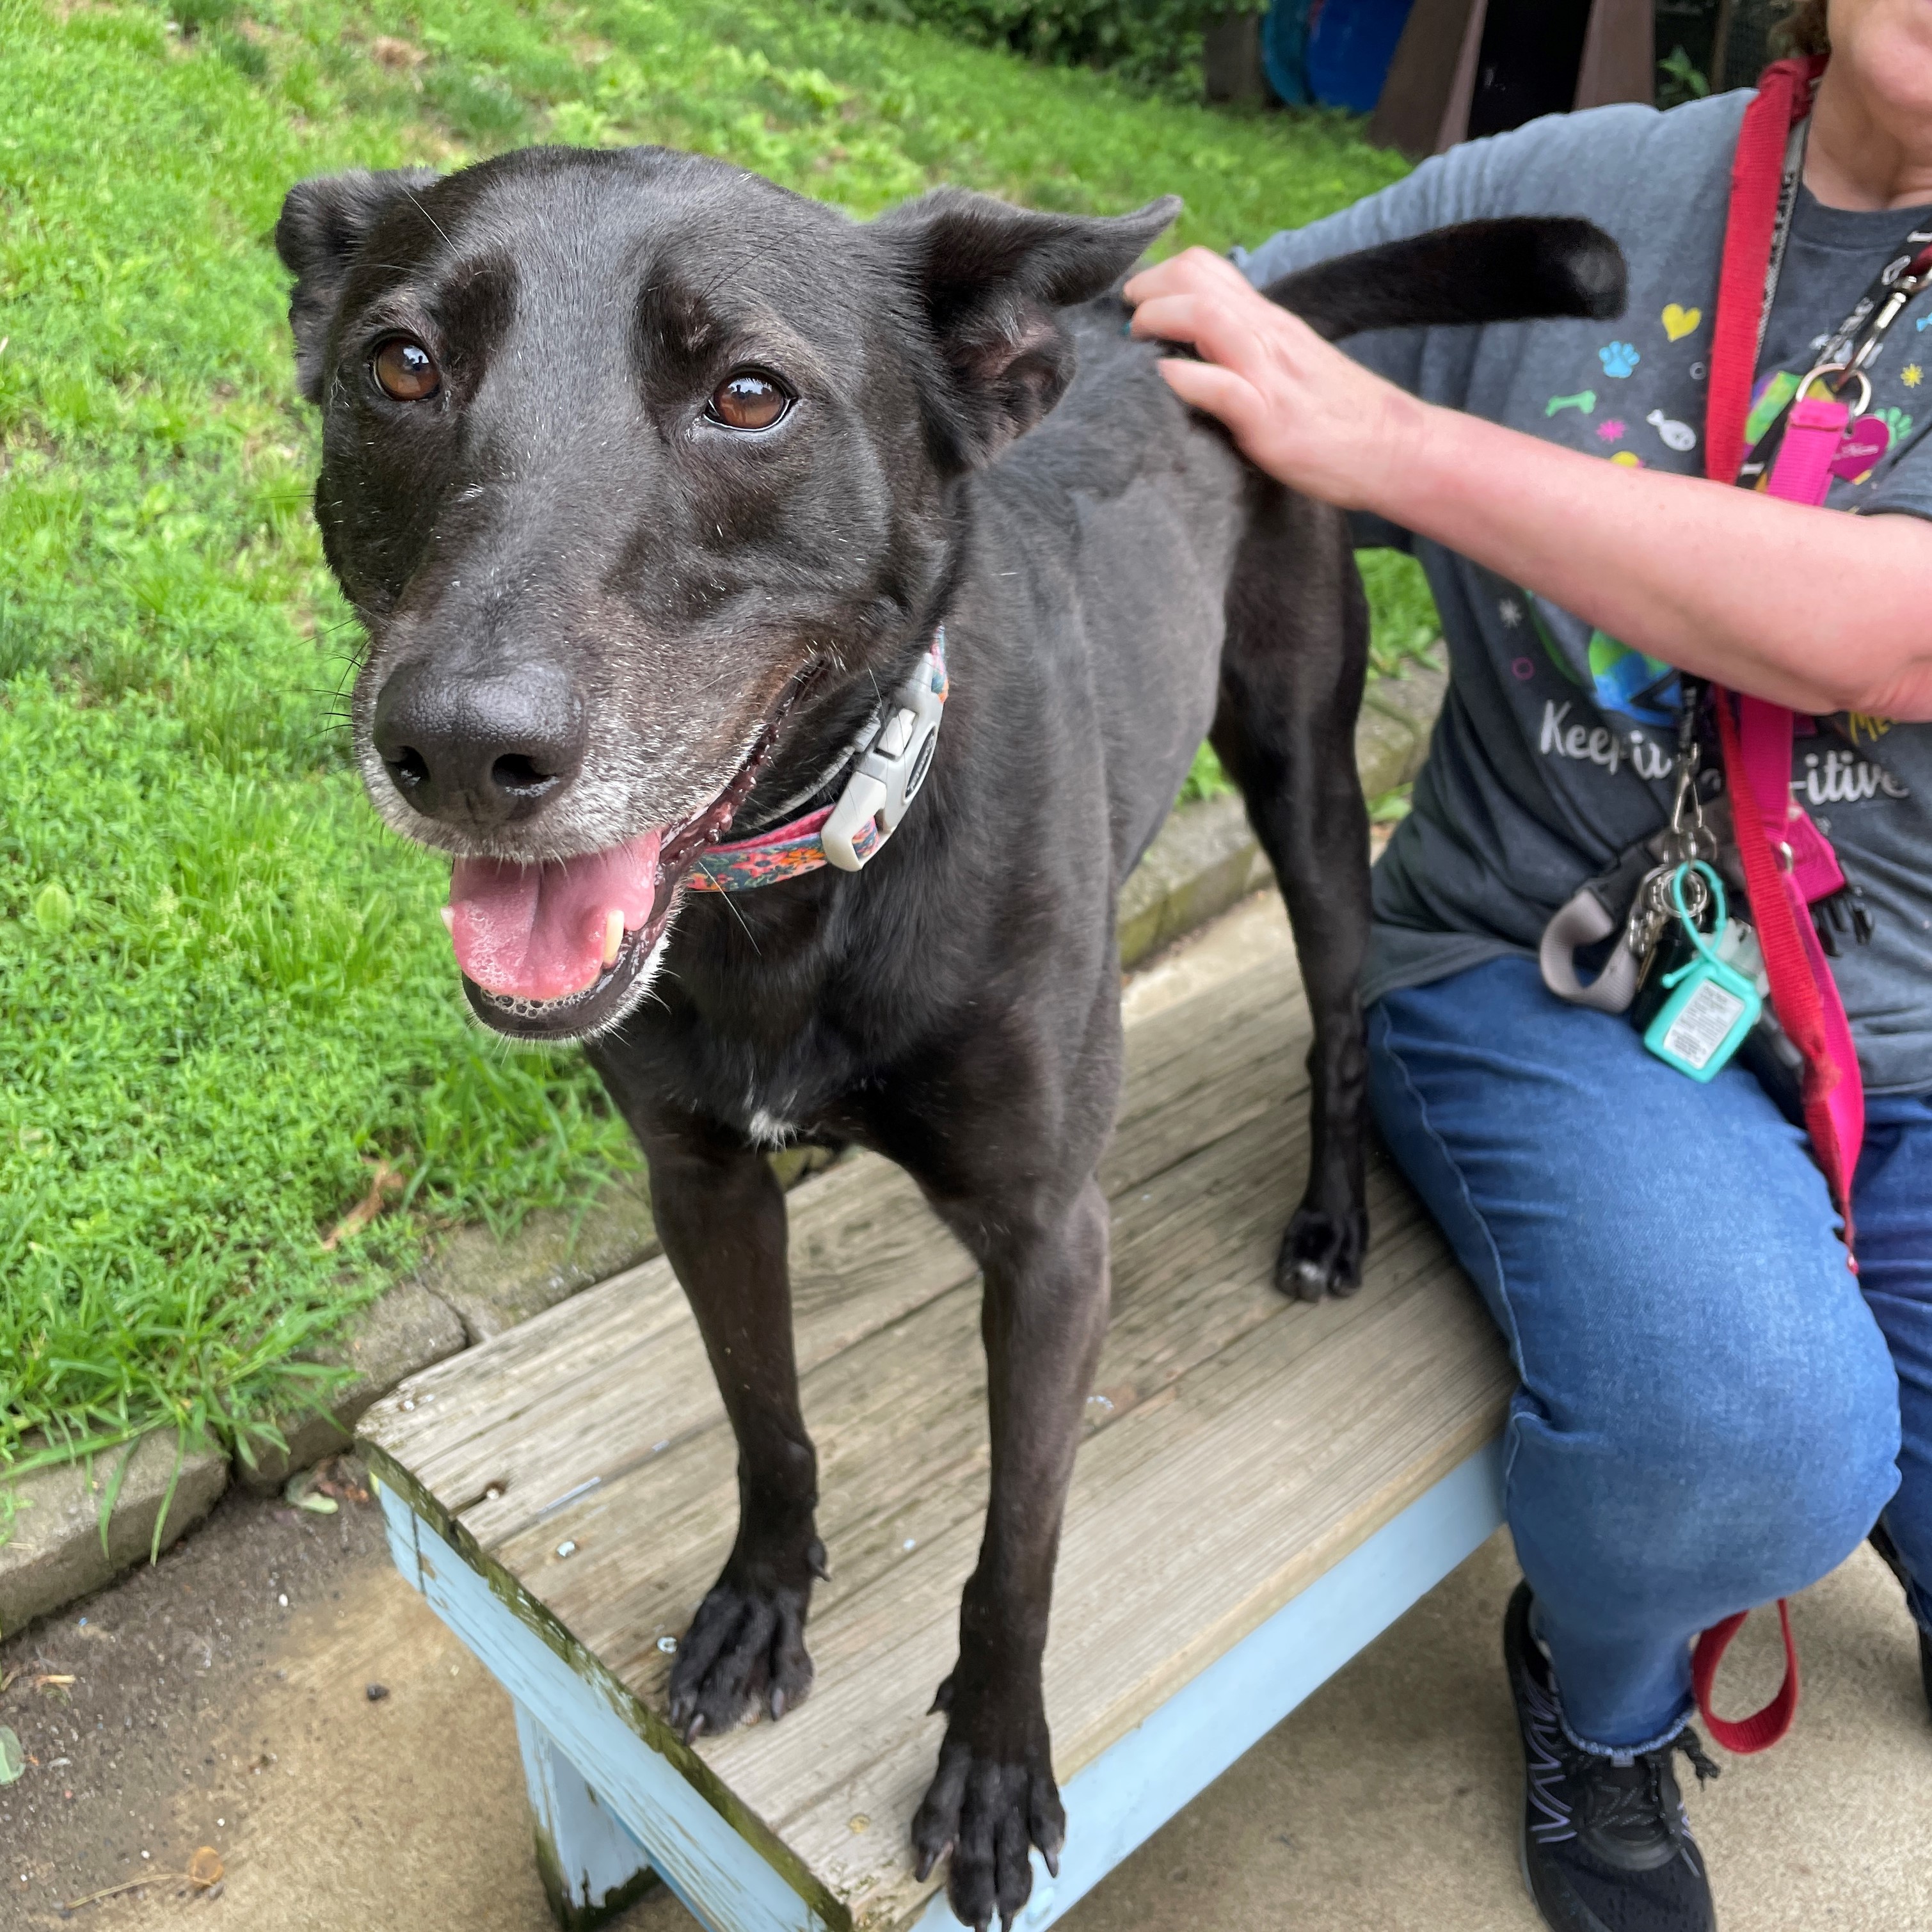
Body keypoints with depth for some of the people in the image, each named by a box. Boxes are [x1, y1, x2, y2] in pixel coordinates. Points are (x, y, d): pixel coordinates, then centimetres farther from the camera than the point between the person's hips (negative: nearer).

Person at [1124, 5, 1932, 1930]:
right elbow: (1123, 375, 4)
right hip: (1547, 973, -2)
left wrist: (1390, 437, -23)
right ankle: (1602, 1698, 9)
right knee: (1740, 1433, -30)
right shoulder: (1557, 198, 1)